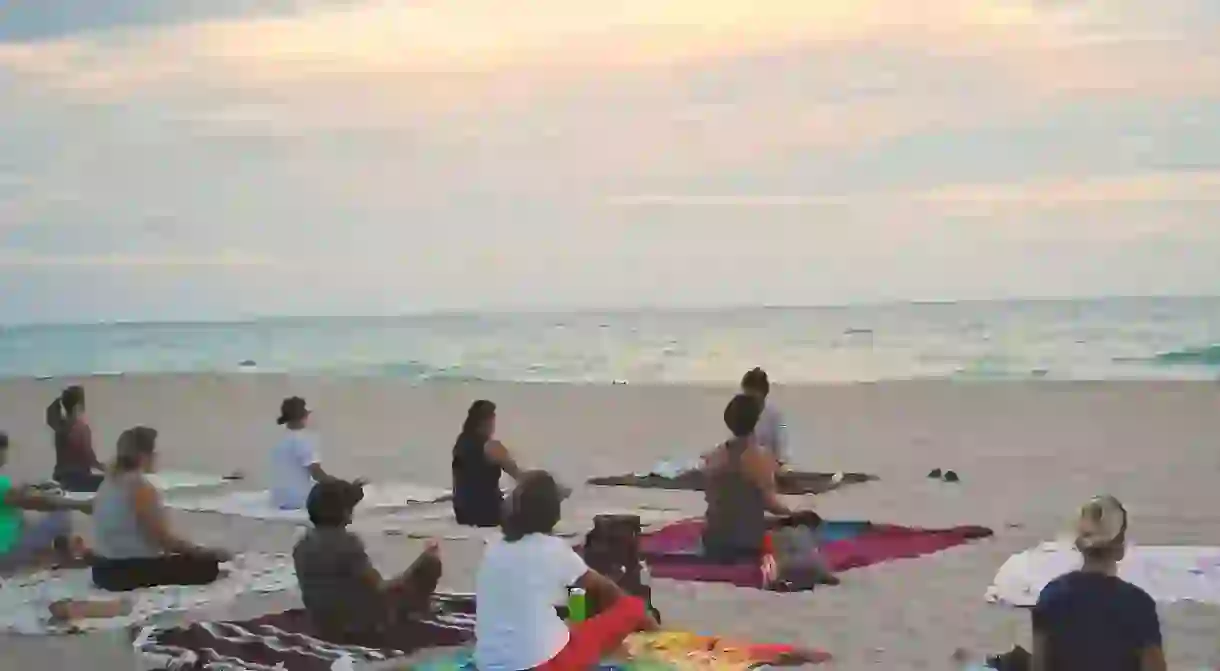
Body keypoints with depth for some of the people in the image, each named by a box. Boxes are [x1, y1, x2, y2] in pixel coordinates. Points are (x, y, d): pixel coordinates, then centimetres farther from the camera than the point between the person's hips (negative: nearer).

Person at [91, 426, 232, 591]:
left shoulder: (110, 481, 10)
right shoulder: (141, 486, -17)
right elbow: (164, 538, -17)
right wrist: (206, 551, -7)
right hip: (131, 572, -9)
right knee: (208, 566, -4)